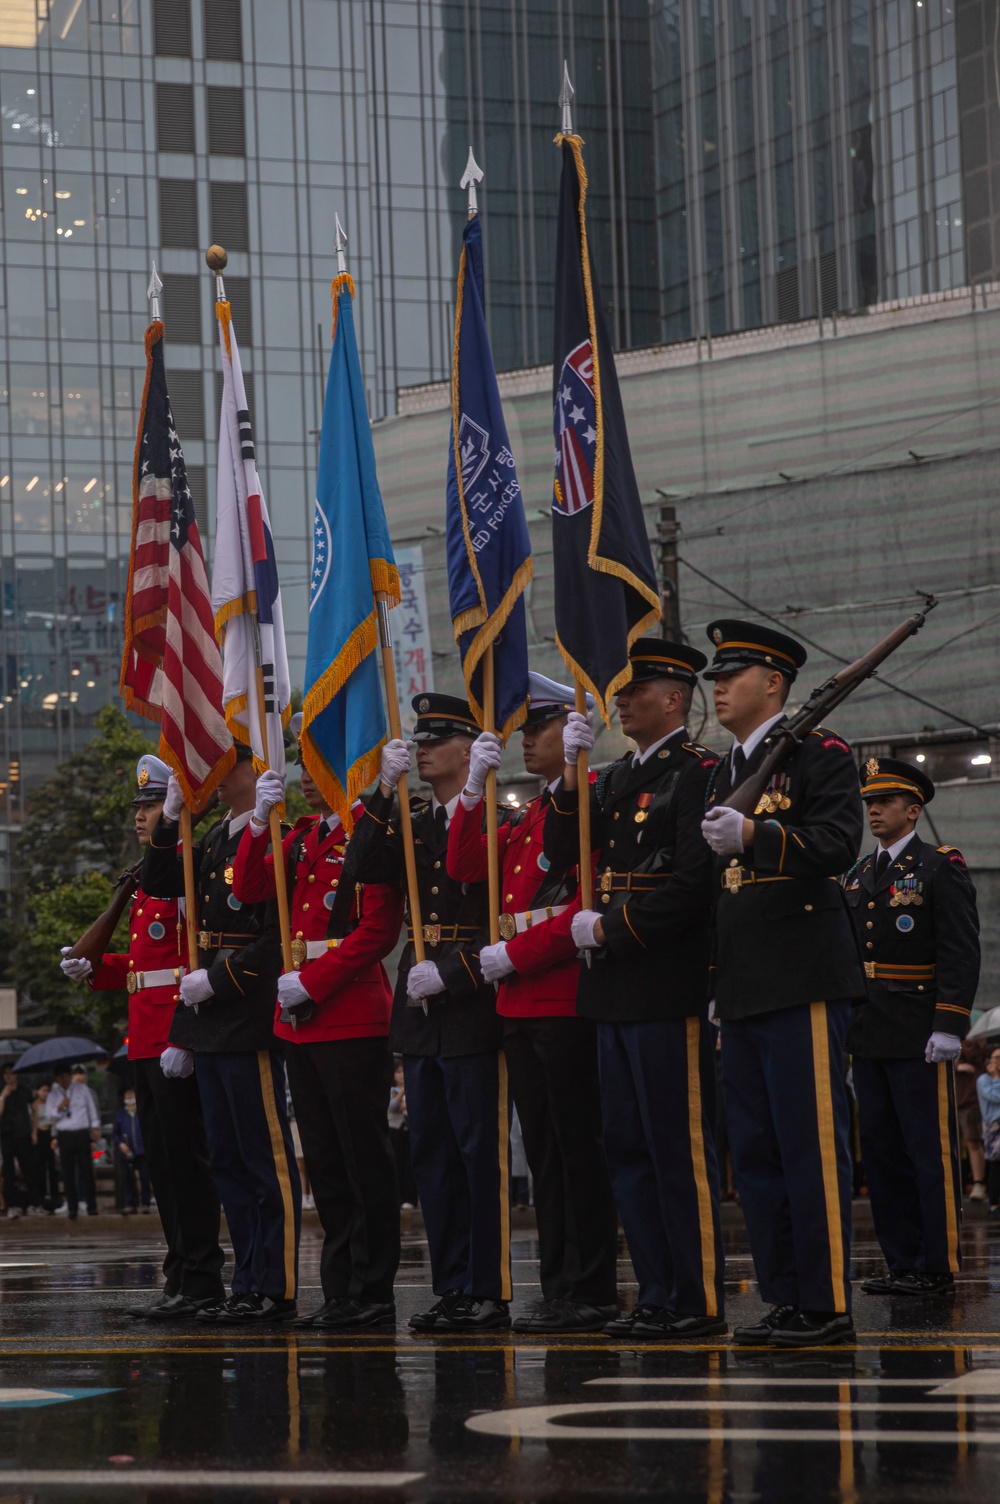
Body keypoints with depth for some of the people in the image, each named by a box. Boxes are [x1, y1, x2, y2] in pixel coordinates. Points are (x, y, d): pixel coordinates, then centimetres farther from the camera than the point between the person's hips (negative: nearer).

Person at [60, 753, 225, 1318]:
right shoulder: (153, 876, 19)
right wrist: (94, 969, 12)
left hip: (178, 1041, -10)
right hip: (149, 1043, 10)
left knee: (186, 1159, -7)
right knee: (163, 1161, 12)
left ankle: (200, 1284, -3)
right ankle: (182, 1279, 17)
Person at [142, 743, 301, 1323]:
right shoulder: (215, 839, 15)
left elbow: (282, 938, -18)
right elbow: (160, 883, 18)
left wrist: (218, 980, -16)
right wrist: (170, 817, 6)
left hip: (252, 1025, -10)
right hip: (211, 1028, 10)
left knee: (267, 1159, -4)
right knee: (228, 1160, 12)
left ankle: (277, 1290, -1)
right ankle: (249, 1285, 18)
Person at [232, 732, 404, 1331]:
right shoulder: (303, 837, 16)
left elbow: (379, 928, -16)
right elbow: (250, 890, 10)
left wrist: (311, 982, -16)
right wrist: (259, 822, -2)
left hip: (354, 1020, -8)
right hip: (300, 1023, 8)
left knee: (365, 1160, -3)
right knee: (325, 1166, 10)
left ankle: (372, 1293, 1)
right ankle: (340, 1291, 16)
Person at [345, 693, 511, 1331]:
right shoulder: (412, 821, 15)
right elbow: (364, 870, 0)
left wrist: (450, 974, -16)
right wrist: (385, 793, -7)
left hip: (473, 1008, -7)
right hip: (420, 1013, 7)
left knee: (481, 1151, -4)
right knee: (433, 1153, 9)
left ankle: (489, 1291, 0)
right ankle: (452, 1286, 16)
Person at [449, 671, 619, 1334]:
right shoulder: (529, 815, 19)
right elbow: (466, 866, 13)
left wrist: (515, 955, -15)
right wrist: (475, 788, 3)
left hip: (568, 1000, -9)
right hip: (521, 1005, 9)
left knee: (579, 1147, -5)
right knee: (544, 1150, 10)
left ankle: (591, 1293, -2)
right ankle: (561, 1287, 15)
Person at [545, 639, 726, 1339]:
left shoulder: (698, 771, -9)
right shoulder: (619, 776, 18)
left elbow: (694, 882, -17)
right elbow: (563, 849, 13)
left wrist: (610, 928, -12)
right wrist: (571, 770, 1)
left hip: (670, 986, -9)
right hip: (616, 990, 9)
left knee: (679, 1148, -6)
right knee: (629, 1148, 10)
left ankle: (700, 1301, -1)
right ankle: (658, 1294, 16)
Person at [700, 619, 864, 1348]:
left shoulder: (819, 752, -3)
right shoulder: (725, 772, 21)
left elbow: (839, 843, -17)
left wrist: (753, 835, -31)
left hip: (802, 981, -8)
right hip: (744, 987, 9)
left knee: (813, 1144, -8)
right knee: (756, 1151, 8)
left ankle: (827, 1304, -4)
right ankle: (786, 1297, 14)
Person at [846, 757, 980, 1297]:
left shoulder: (942, 869, -4)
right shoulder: (857, 877, 17)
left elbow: (961, 953, -10)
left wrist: (948, 1026, -18)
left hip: (918, 1038, -7)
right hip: (868, 1038, 7)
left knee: (931, 1153, -5)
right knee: (882, 1152, 8)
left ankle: (939, 1267, -2)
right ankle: (902, 1263, 14)